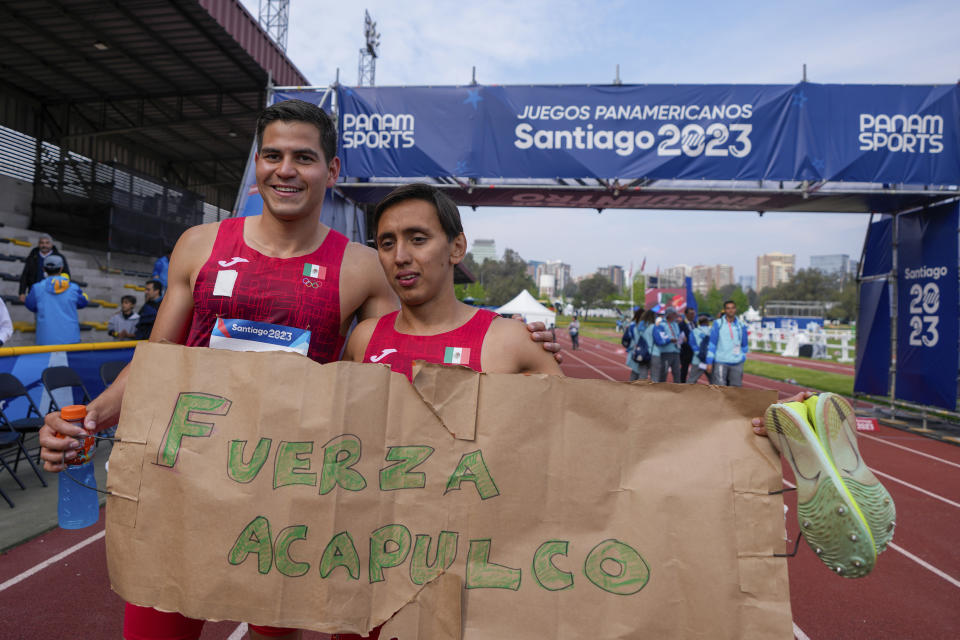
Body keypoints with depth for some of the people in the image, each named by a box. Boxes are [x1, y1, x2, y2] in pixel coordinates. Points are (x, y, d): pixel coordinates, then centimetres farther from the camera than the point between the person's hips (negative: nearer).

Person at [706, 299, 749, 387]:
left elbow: (744, 345, 17)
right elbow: (712, 344, -2)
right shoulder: (718, 324, -2)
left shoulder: (741, 325, 7)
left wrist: (742, 358, 14)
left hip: (737, 364, 3)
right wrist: (709, 362, -6)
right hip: (720, 362, -3)